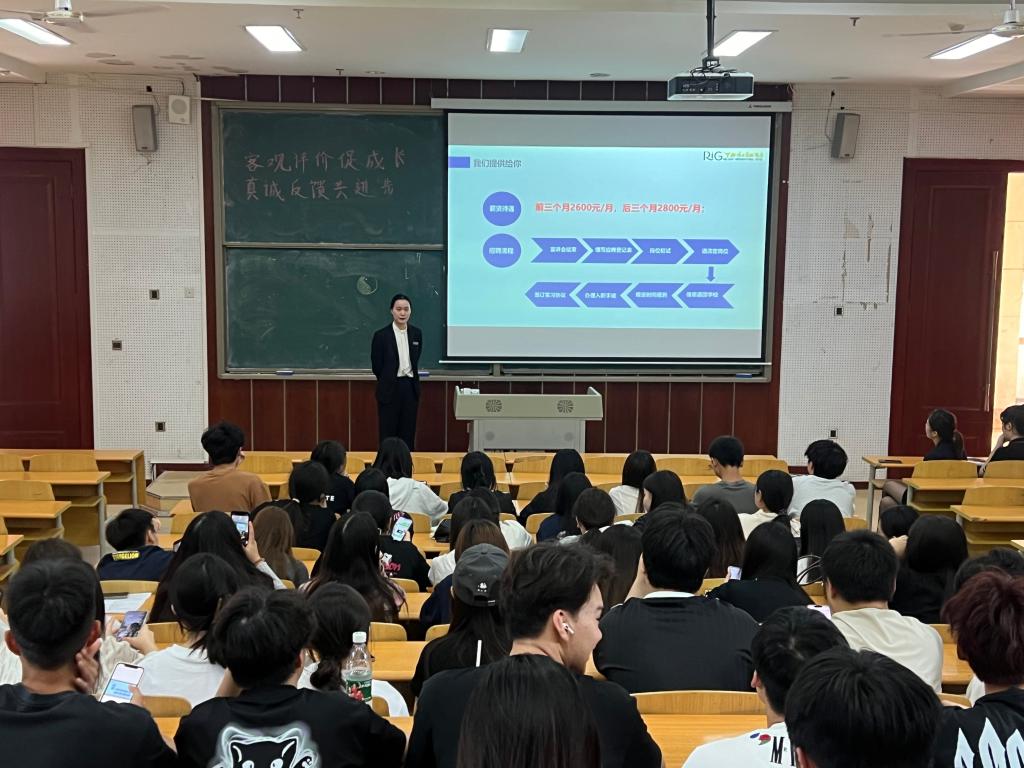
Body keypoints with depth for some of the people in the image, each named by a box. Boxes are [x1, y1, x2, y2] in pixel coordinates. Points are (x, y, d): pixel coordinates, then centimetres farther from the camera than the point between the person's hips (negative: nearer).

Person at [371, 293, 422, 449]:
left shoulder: (417, 333, 5)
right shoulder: (381, 336, -7)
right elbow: (377, 366, -2)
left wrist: (410, 379, 11)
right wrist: (389, 382, 7)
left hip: (411, 388, 4)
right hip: (390, 389, -3)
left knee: (408, 435, 7)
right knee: (388, 435, 2)